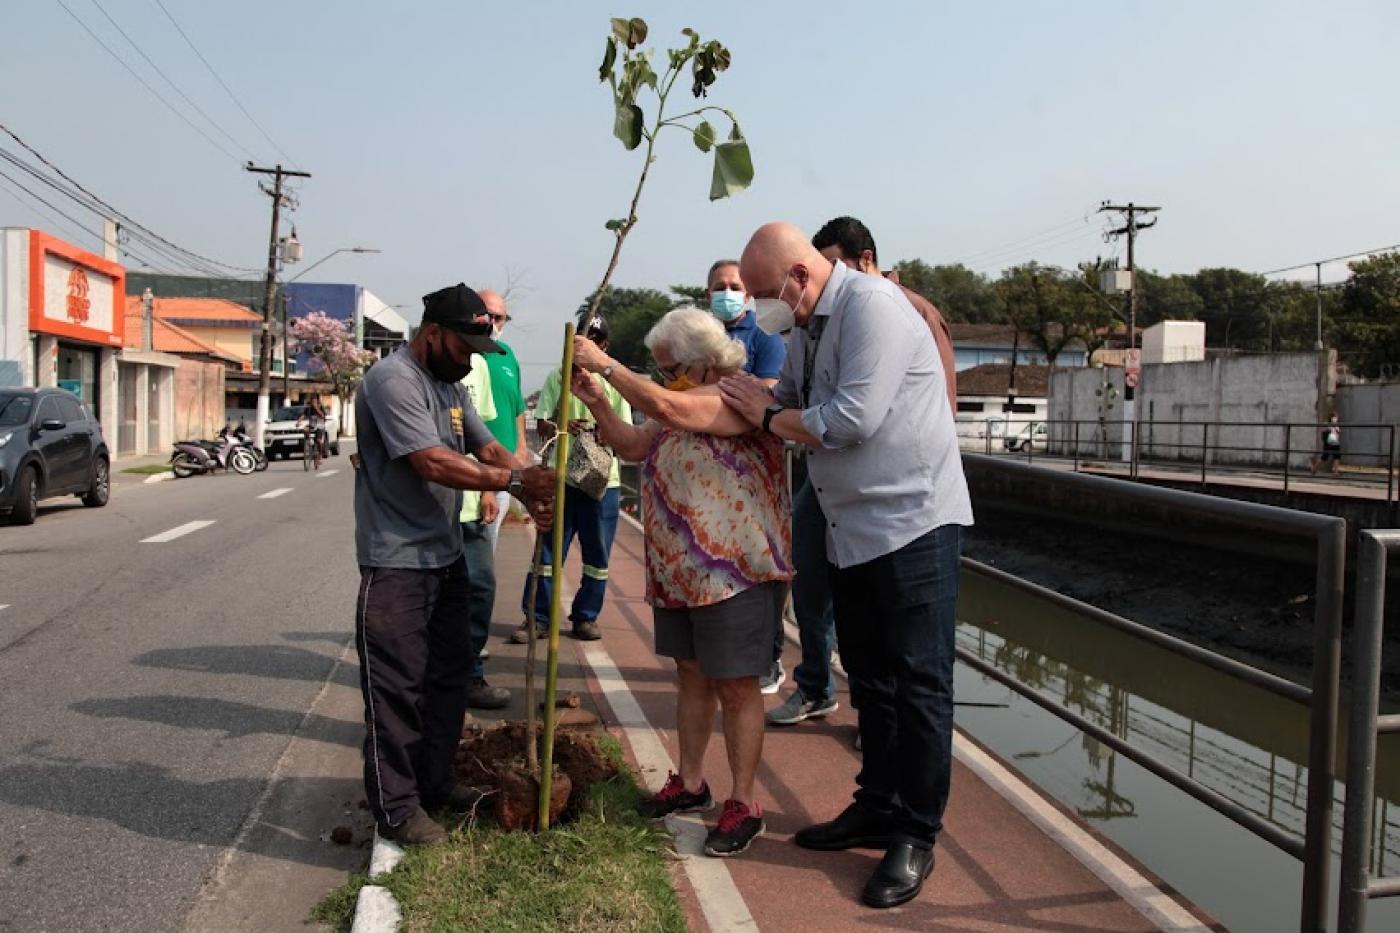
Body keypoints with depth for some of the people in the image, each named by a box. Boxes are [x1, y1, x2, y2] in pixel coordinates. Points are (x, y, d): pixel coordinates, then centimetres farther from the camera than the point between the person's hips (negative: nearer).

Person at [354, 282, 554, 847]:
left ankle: (436, 782, 31)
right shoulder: (393, 379, -15)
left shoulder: (451, 384, 14)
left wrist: (532, 491, -11)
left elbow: (487, 446, 7)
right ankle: (396, 808, 11)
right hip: (397, 563, -9)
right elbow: (433, 463, -24)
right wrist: (515, 480, -23)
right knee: (397, 687, -1)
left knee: (448, 675, 17)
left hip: (445, 556, 10)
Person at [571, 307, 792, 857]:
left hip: (735, 570, -9)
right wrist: (597, 401, 0)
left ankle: (743, 805, 13)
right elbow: (633, 446, 15)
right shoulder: (682, 402, 15)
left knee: (735, 687, 0)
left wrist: (605, 365, -19)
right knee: (691, 675, 18)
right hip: (679, 569, 9)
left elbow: (666, 408, -29)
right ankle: (690, 783, 33)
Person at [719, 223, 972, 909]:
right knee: (869, 677, 16)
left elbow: (851, 418, -24)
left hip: (913, 522, -9)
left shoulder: (871, 305, -17)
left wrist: (768, 418, -11)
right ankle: (878, 808, 30)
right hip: (854, 530, 9)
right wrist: (749, 397, -3)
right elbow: (789, 401, 16)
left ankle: (915, 837, 11)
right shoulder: (806, 326, 12)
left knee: (917, 683, -1)